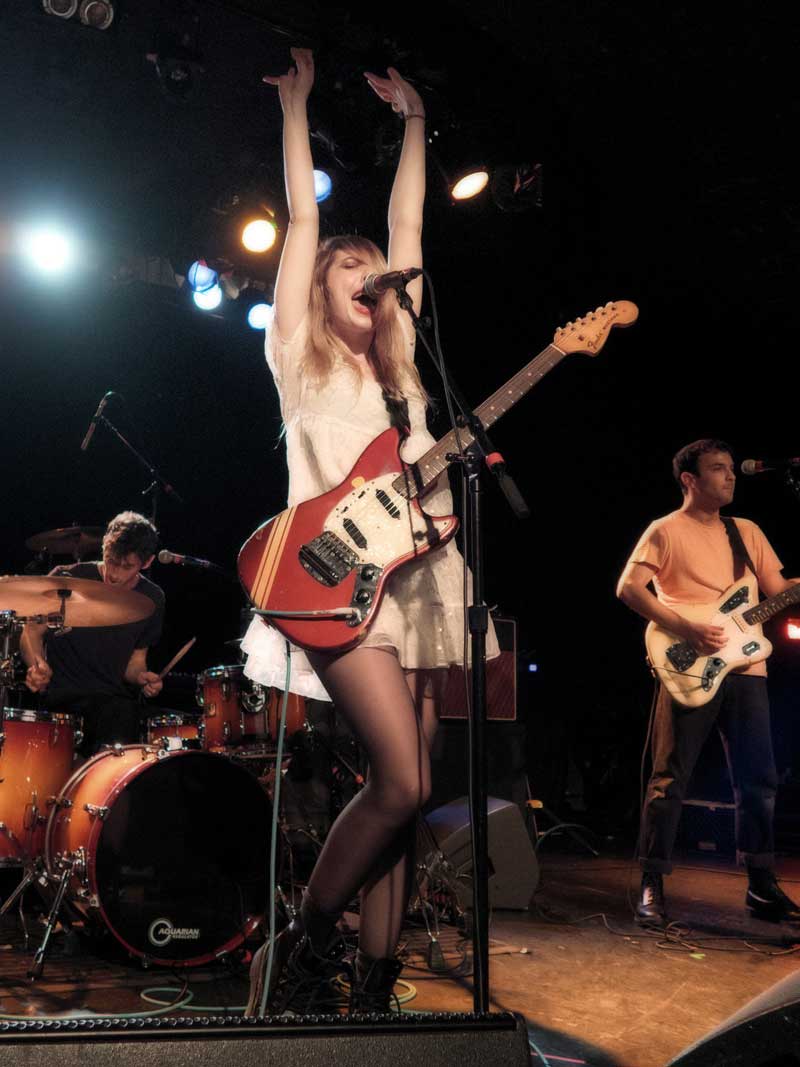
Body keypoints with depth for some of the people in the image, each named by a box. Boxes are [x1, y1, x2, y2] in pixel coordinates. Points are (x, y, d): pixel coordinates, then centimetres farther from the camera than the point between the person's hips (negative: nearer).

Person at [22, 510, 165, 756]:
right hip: (60, 692, -2)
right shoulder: (67, 579, -1)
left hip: (113, 698, 2)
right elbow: (32, 632, 6)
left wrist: (141, 677, -8)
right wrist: (38, 664, -15)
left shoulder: (152, 599, 7)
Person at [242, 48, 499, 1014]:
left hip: (422, 574, 6)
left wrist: (414, 122, 31)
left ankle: (372, 988, 11)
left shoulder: (398, 360, 22)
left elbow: (408, 228, 24)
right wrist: (294, 106, 14)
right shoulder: (299, 354, 10)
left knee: (405, 794, 2)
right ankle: (299, 948, 4)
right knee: (402, 781, -17)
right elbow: (304, 221, 8)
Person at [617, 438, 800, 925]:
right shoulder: (666, 531, -1)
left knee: (759, 780, 9)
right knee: (670, 780, -3)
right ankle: (652, 886, 6)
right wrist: (685, 629, -19)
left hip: (745, 668, 6)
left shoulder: (747, 532, 17)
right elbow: (629, 588, -11)